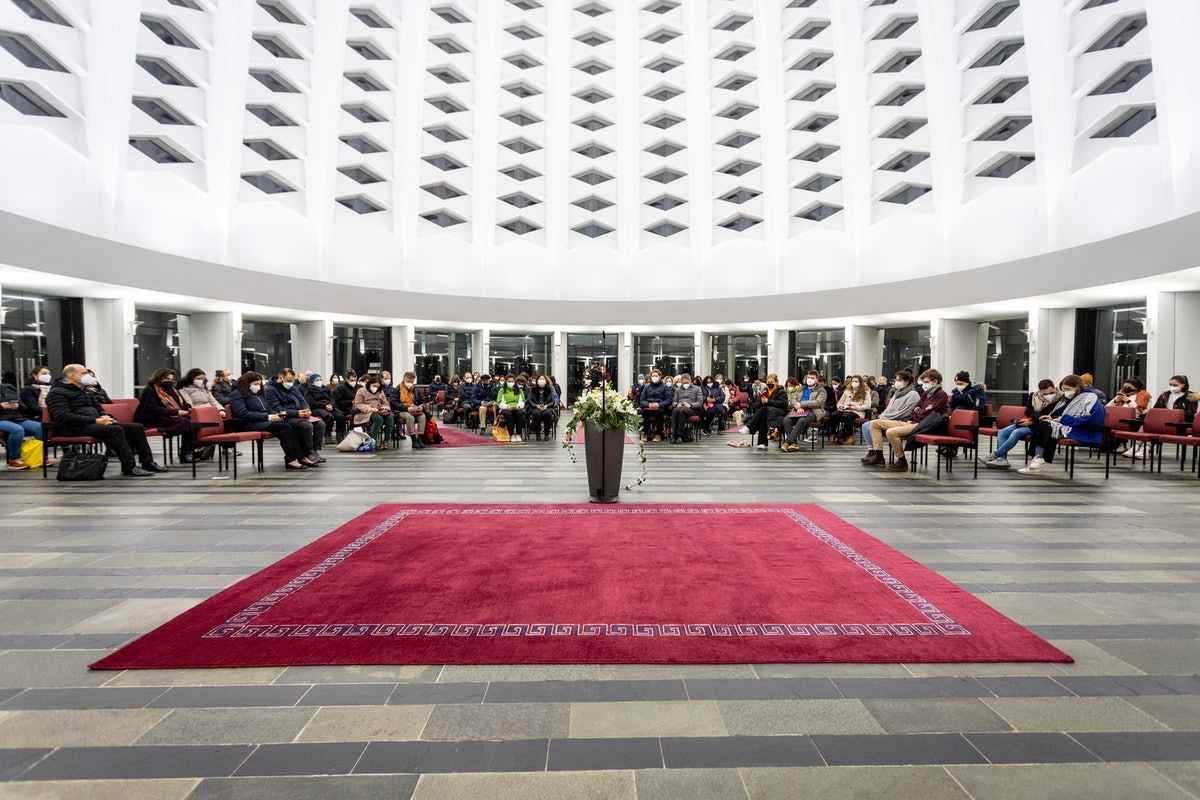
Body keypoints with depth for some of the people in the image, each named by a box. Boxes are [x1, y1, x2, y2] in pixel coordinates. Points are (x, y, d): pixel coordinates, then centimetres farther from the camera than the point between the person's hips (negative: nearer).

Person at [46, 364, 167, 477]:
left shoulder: (84, 391, 24)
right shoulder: (56, 393, -4)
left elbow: (98, 408, 29)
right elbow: (63, 416, -18)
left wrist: (105, 417, 4)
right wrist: (95, 420, -22)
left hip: (93, 424, 9)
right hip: (77, 428, -9)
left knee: (136, 427, -3)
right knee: (115, 429, -35)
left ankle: (148, 463, -6)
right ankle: (129, 468, -35)